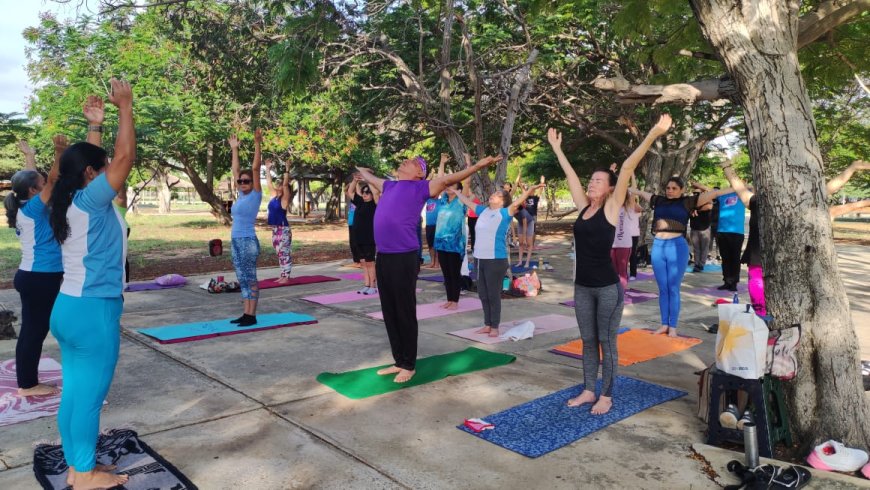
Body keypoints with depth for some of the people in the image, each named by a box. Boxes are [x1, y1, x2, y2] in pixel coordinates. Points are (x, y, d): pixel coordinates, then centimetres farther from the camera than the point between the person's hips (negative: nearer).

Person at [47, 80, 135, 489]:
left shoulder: (70, 203, 9)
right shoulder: (90, 201, -15)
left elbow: (88, 161, 24)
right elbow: (125, 157, -18)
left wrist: (94, 124, 27)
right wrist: (125, 106, -10)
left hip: (69, 308, 9)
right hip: (93, 311, -9)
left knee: (74, 392, 15)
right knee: (89, 395, 2)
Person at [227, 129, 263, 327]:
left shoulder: (255, 195, -5)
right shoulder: (241, 195, 13)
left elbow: (255, 168, -12)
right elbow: (235, 170, 21)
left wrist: (257, 144, -16)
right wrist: (234, 149, 25)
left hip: (248, 242, -8)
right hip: (236, 242, 8)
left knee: (250, 278, -3)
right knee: (242, 279, 10)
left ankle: (252, 316, 2)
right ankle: (246, 314, 15)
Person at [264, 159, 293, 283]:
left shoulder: (285, 198, -7)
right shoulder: (274, 195, 12)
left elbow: (285, 184, -20)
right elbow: (269, 182, 19)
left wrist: (287, 170, -23)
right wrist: (268, 169, 19)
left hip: (283, 229, -8)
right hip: (275, 229, 8)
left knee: (285, 253, -5)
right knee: (279, 253, 11)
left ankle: (286, 277, -2)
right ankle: (283, 275, 17)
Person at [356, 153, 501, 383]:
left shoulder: (421, 188, 1)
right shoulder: (389, 186, 19)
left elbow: (448, 179, -6)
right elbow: (371, 179, 39)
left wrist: (478, 165, -13)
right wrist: (361, 170, 55)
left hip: (404, 259, -7)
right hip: (383, 258, 7)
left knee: (405, 314, 2)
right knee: (389, 313, 12)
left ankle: (409, 365, 13)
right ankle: (399, 361, 24)